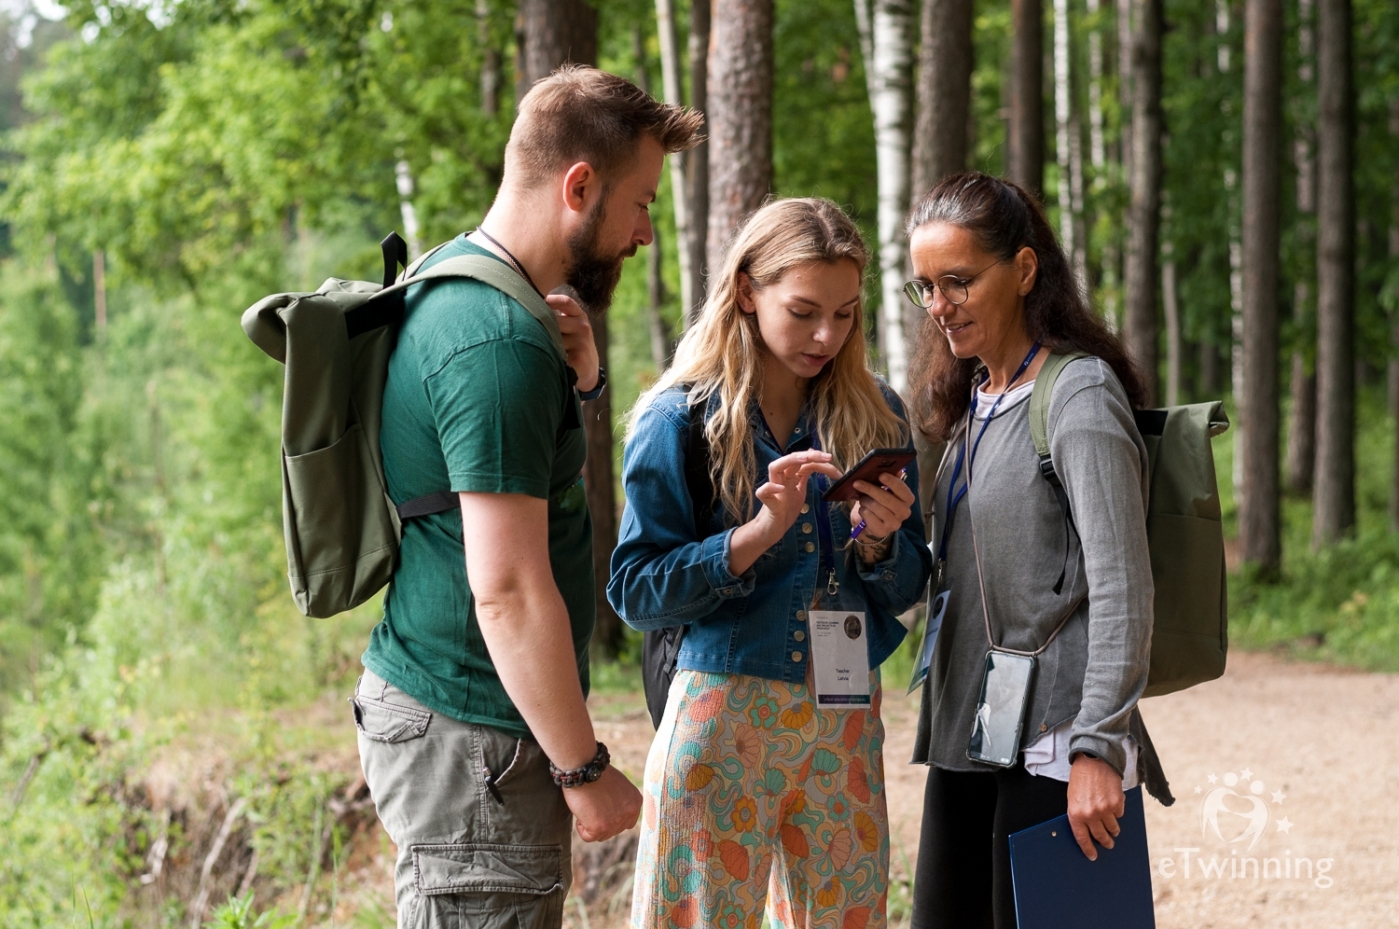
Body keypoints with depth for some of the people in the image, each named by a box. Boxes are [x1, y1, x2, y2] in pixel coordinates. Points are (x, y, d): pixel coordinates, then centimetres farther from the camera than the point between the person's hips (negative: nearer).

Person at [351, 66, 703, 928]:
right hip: (470, 736, -10)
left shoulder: (454, 287, 11)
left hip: (421, 697, 10)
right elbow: (508, 590, -24)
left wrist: (574, 380, 5)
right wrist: (585, 768, -17)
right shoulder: (499, 344, -21)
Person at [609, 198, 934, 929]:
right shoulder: (679, 419, -4)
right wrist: (757, 533, -19)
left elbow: (906, 590, 10)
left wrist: (877, 541, -11)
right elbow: (634, 592, -8)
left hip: (845, 726, 4)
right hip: (724, 716, -4)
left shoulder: (874, 416, 8)